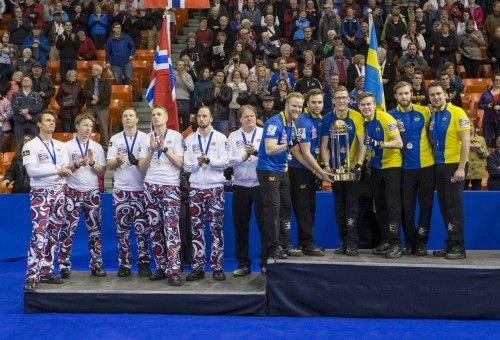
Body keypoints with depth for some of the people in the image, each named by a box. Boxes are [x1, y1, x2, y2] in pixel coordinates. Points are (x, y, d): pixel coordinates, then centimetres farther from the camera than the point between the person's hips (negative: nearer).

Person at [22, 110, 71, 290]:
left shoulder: (60, 146, 14)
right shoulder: (30, 146, -4)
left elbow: (66, 169, 9)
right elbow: (32, 170, -16)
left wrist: (66, 170, -15)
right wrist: (56, 169, -17)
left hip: (58, 192, 6)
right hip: (40, 193, -6)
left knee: (53, 234, 8)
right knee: (39, 234, -13)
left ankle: (46, 271, 16)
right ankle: (32, 275, -13)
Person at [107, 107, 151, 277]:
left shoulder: (146, 138, 6)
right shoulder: (115, 139, 9)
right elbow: (109, 165, 4)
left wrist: (137, 162, -17)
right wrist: (118, 161, -18)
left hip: (141, 188, -1)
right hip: (120, 189, 1)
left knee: (142, 228, -2)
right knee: (122, 228, 3)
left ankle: (143, 263, 5)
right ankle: (124, 264, 10)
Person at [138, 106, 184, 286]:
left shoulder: (175, 136, 4)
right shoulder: (147, 138, 13)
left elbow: (179, 163, -3)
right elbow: (142, 167, 8)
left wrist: (164, 147, -10)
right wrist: (152, 150, -6)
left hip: (170, 185, -4)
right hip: (151, 186, 4)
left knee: (171, 228, -12)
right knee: (155, 228, 6)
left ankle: (173, 271, -15)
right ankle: (161, 267, 14)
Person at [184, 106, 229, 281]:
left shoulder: (220, 138, 5)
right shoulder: (190, 140, 11)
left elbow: (224, 163, -4)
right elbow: (187, 166, 5)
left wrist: (209, 160, -18)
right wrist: (198, 163, -13)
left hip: (215, 187, -2)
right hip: (195, 188, 2)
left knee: (216, 228, -2)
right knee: (197, 229, 3)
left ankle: (217, 267, 3)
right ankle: (198, 267, 8)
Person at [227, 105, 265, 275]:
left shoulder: (264, 134, 4)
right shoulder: (233, 137, 8)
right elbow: (230, 161, -1)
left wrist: (256, 152, -23)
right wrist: (244, 156, -16)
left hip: (260, 183, -2)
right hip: (240, 186, 2)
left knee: (264, 224, -1)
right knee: (241, 226, 6)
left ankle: (265, 262, 9)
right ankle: (243, 264, 16)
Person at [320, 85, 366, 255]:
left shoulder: (356, 117, -6)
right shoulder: (327, 119, 2)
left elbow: (363, 143, -6)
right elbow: (324, 146, 4)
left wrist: (359, 163, -16)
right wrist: (327, 165, -8)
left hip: (352, 167, -3)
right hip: (335, 169, 3)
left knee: (352, 207, -4)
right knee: (339, 207, 9)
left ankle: (352, 243, 1)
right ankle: (343, 241, 18)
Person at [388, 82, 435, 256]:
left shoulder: (424, 112, 1)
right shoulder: (391, 116, 2)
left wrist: (432, 151, 1)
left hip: (427, 165, 0)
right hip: (405, 167, 0)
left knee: (426, 205, 4)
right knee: (406, 206, 4)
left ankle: (422, 242, 14)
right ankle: (409, 241, 18)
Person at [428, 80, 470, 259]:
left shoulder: (457, 113, -10)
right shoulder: (431, 115, 9)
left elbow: (466, 141, -14)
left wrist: (461, 168, -19)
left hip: (453, 164, -6)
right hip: (438, 165, 6)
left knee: (454, 206, -4)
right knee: (444, 206, 10)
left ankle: (458, 247, 3)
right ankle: (450, 244, 19)